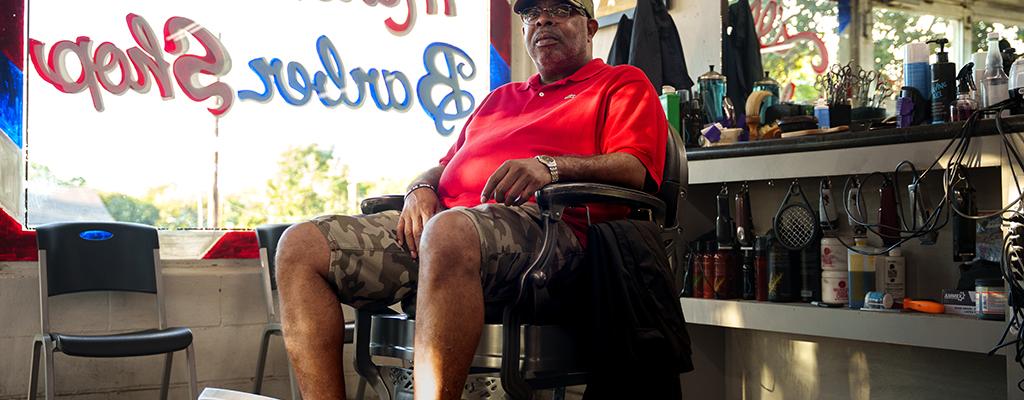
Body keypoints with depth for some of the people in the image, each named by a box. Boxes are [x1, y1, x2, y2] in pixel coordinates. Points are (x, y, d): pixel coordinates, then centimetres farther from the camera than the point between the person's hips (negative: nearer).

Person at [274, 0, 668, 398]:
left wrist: (550, 166, -17)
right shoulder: (499, 97, 38)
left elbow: (634, 168, 0)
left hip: (534, 220, -7)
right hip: (441, 216, 7)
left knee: (449, 231, -43)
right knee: (300, 246, -13)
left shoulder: (622, 83, 19)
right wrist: (421, 188, 9)